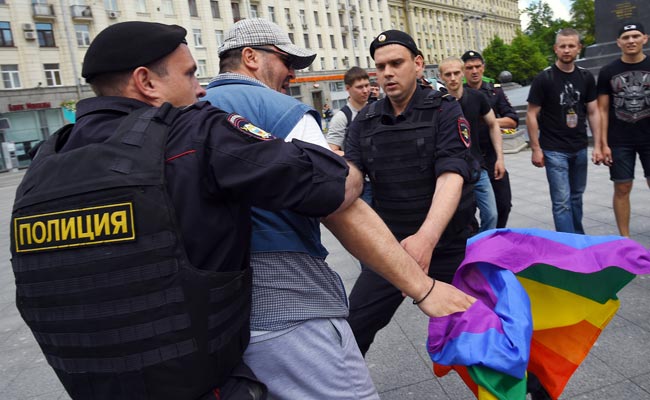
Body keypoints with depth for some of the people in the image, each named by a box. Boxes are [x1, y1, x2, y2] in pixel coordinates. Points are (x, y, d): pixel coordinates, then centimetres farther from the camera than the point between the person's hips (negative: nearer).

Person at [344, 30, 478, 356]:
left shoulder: (444, 111, -8)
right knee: (351, 332, 1)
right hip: (390, 247, 3)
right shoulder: (365, 121, 3)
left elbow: (451, 178, -22)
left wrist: (426, 238, -39)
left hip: (448, 247, -2)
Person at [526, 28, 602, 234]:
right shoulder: (544, 78, -7)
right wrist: (536, 149, -10)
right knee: (562, 201, -5)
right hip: (554, 150, -5)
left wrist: (597, 145, 3)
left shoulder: (586, 77, 6)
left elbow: (593, 112, 9)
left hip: (580, 148, 5)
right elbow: (531, 115, -7)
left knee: (577, 196, 15)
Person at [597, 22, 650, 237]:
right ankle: (624, 238, 14)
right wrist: (604, 144, -3)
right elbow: (603, 110, 3)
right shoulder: (608, 72, 3)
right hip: (620, 142, 0)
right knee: (622, 189, 3)